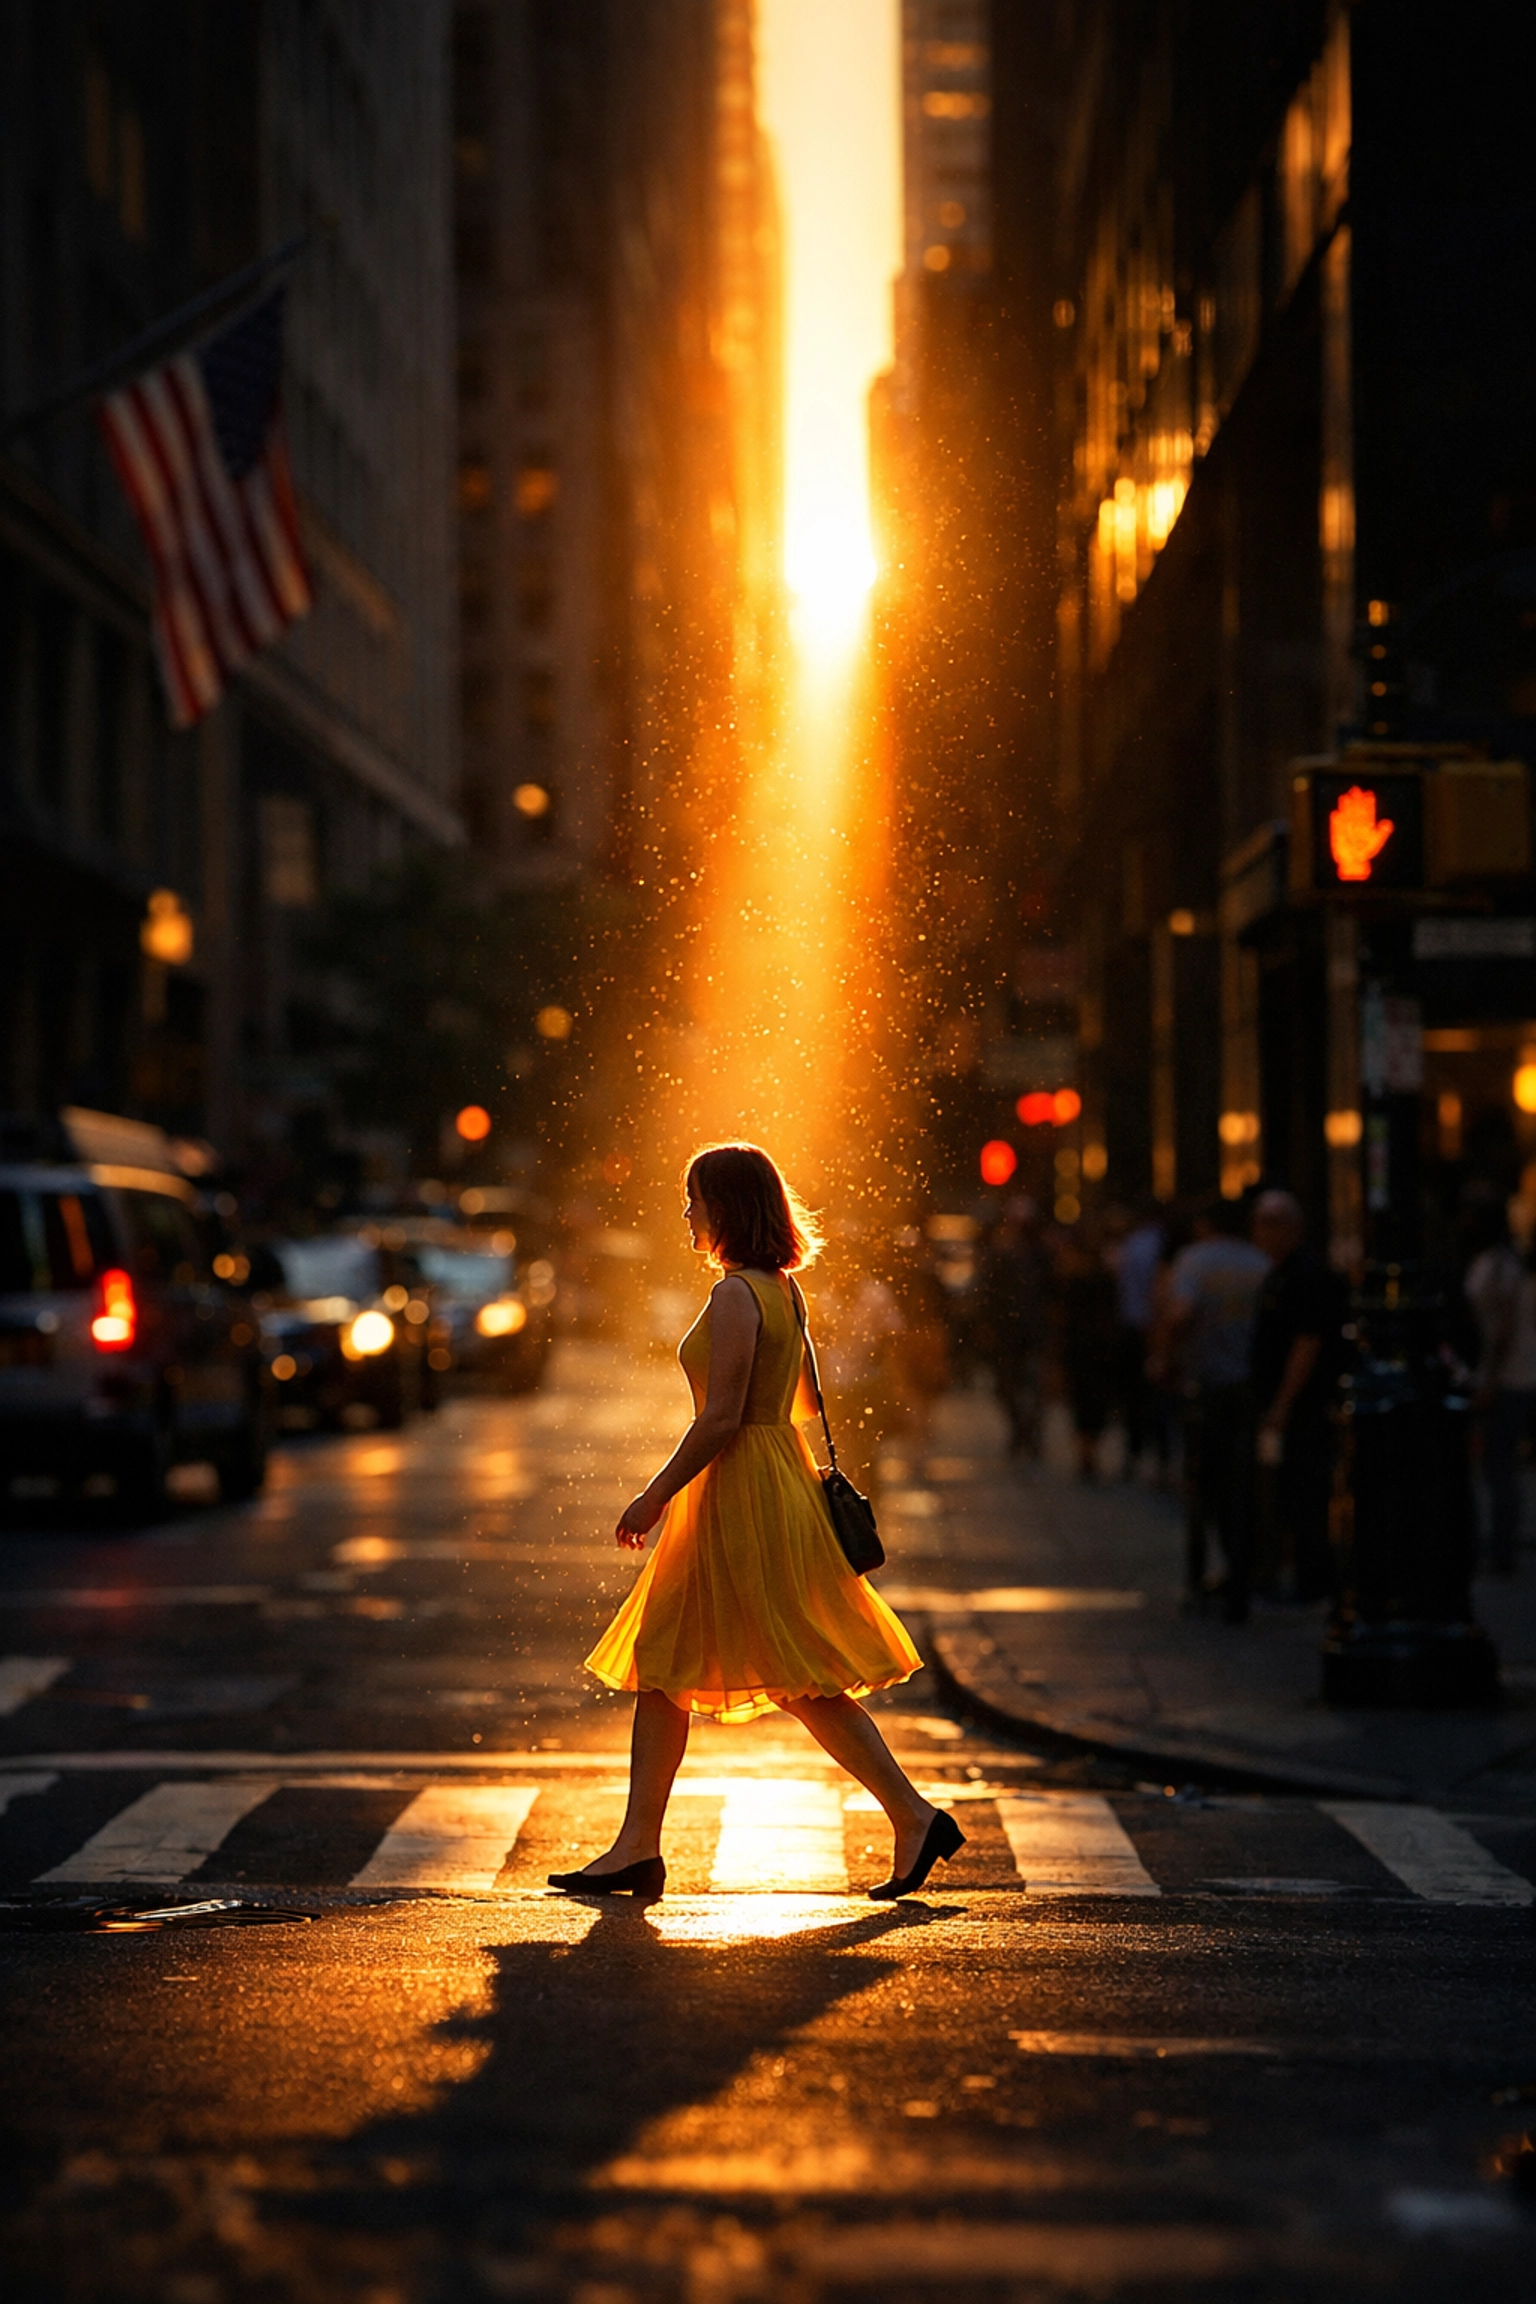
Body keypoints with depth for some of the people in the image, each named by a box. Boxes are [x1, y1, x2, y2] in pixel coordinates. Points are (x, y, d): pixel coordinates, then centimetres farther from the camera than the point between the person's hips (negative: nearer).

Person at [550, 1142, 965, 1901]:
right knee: (660, 1666, 11)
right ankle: (637, 1847, 12)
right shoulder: (782, 1291, 11)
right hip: (774, 1482, 10)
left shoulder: (735, 1298, -17)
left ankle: (914, 1817, -2)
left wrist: (655, 1496, -14)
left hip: (742, 1496, -10)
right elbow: (805, 1403, 19)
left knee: (800, 1681, -5)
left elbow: (721, 1419, -21)